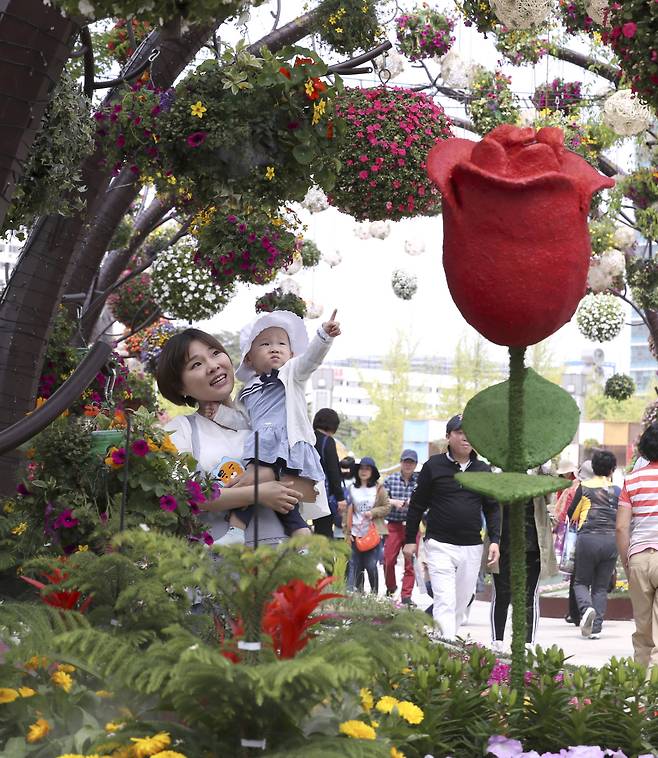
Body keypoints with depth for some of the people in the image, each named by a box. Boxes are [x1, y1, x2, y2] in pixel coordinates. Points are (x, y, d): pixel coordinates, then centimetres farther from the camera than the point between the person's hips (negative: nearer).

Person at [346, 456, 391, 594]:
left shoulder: (378, 489, 2)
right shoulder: (352, 489, 9)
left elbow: (387, 507, 4)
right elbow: (349, 512, 9)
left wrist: (373, 513, -12)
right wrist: (347, 532, 5)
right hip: (356, 533, 2)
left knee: (371, 565, -3)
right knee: (354, 564, -2)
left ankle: (374, 593, 12)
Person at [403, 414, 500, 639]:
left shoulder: (483, 470, 9)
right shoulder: (433, 466, 0)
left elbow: (492, 508, 12)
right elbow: (417, 505, 5)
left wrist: (495, 541, 1)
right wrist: (410, 540, 4)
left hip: (472, 547, 4)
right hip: (440, 545, -4)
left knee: (461, 604, 10)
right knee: (445, 602, -13)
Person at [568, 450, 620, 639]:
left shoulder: (584, 487, 3)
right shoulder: (617, 490, 7)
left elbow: (571, 515, 9)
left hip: (588, 538, -2)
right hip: (611, 539, 2)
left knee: (581, 582, 11)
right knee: (601, 586, 10)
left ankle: (586, 608, -19)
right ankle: (596, 628, 1)